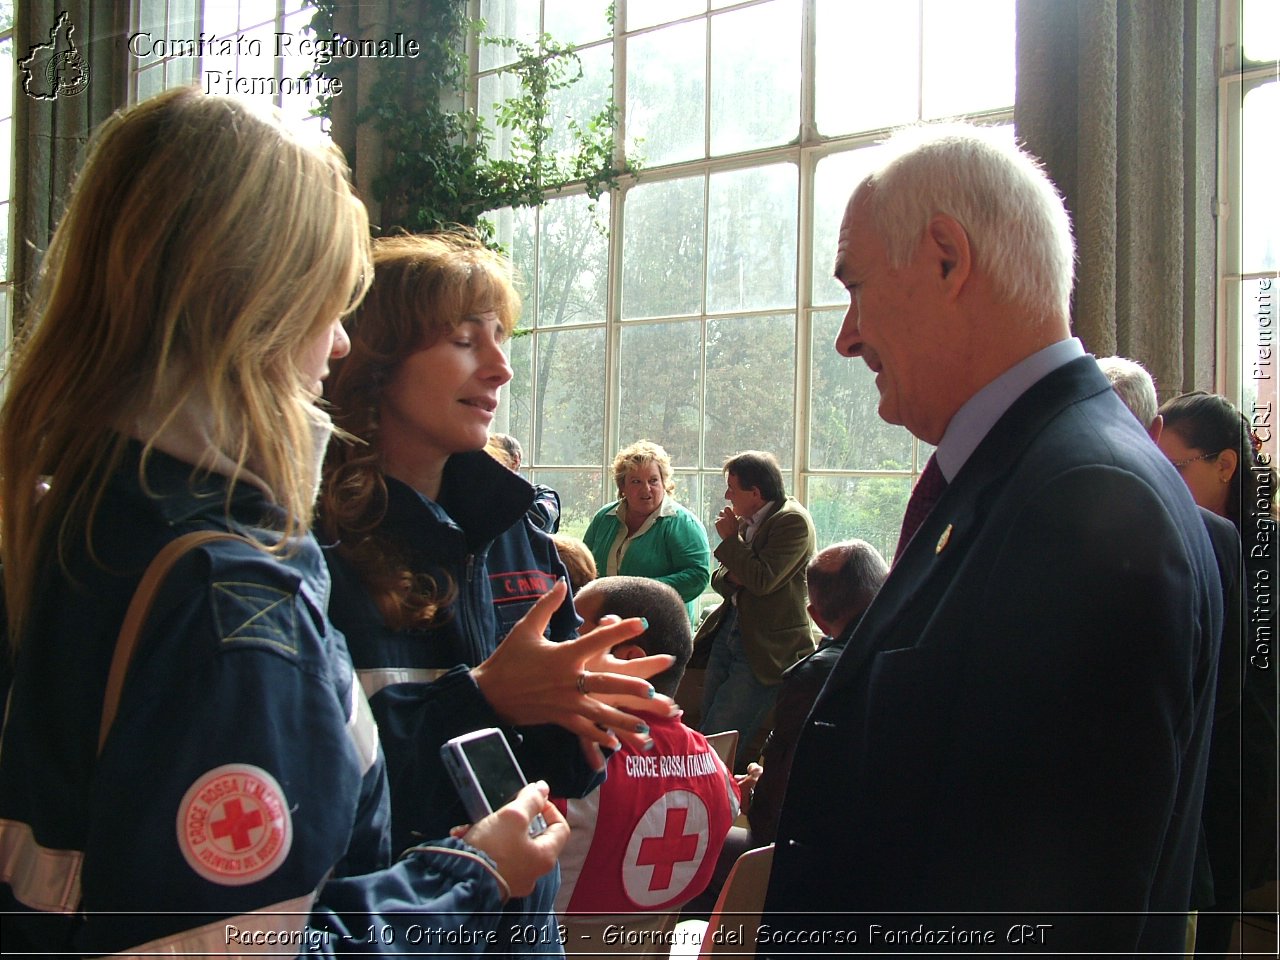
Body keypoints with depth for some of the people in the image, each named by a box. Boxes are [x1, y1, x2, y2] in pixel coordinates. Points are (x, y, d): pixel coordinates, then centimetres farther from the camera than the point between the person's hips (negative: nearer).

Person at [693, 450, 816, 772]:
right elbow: (720, 579, 20)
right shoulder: (745, 521, 13)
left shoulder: (793, 521, -13)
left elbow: (763, 580, -24)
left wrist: (729, 538, -11)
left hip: (764, 648, -9)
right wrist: (730, 578, -5)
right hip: (727, 634, 9)